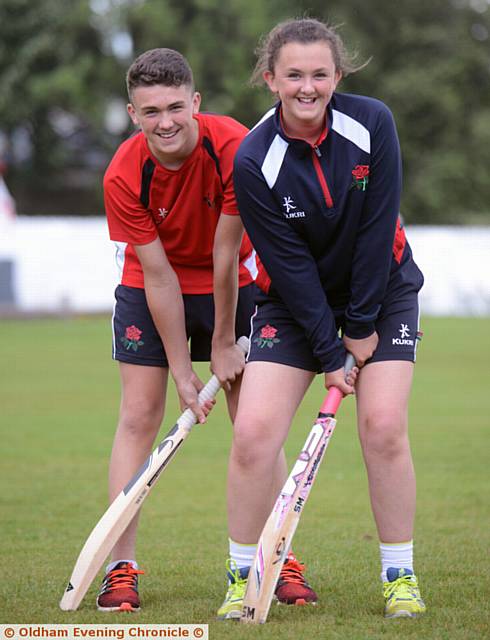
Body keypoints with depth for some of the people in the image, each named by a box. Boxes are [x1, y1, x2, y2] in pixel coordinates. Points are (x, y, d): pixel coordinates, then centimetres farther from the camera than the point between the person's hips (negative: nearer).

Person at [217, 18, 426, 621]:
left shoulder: (372, 124, -18)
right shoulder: (253, 160, -20)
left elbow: (377, 230, -14)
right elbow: (290, 264, -17)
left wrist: (363, 324, -13)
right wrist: (329, 353, -17)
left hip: (383, 289, 1)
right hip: (293, 301, 0)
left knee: (383, 426, -13)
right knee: (253, 430, -14)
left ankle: (400, 575, 3)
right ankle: (243, 577, 1)